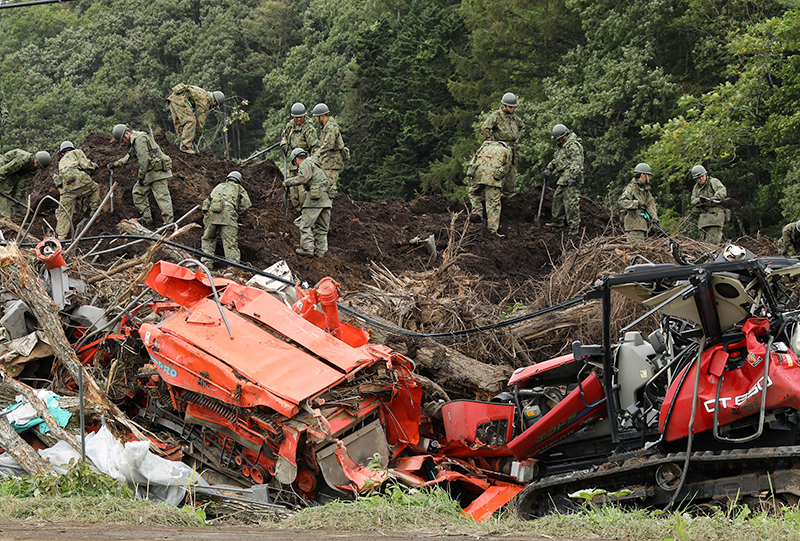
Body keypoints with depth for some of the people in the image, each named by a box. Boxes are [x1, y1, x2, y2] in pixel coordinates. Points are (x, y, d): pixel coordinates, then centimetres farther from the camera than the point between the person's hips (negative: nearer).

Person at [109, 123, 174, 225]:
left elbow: (144, 159, -21)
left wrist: (141, 176, -16)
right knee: (138, 191, 15)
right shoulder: (135, 141, 19)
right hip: (150, 172, 11)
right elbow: (130, 156, 34)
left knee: (162, 196, -12)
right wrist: (116, 164, 34)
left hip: (157, 171, -11)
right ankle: (147, 218, 18)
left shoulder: (140, 139, -15)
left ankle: (169, 223, -14)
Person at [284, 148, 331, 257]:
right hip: (326, 199, 9)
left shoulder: (305, 164, 2)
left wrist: (288, 182, -7)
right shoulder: (315, 165, 29)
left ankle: (308, 248, -10)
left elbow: (304, 178, -17)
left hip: (315, 196, -9)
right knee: (321, 227, 10)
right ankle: (320, 250, 8)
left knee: (306, 224, -5)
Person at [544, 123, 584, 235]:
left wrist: (573, 176, -28)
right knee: (558, 198, 19)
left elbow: (577, 162, -22)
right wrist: (549, 168, 23)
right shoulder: (562, 146, 20)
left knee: (571, 202, -12)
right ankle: (558, 220, 33)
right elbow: (556, 159, 35)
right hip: (563, 179, 11)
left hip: (571, 180, -11)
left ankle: (574, 227, -11)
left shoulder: (573, 146, -13)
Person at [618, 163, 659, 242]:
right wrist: (637, 203, -28)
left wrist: (654, 217, -7)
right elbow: (622, 202, -18)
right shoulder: (631, 188, -7)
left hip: (642, 225, 9)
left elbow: (651, 204, 10)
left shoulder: (645, 189, 21)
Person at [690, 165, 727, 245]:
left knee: (712, 241, -16)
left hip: (715, 213, -7)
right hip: (704, 215, 7)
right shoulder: (696, 188, 20)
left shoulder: (713, 182, 1)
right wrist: (700, 200, -12)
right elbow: (693, 201, 12)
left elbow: (723, 190, -16)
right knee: (705, 240, 4)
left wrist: (715, 197, -36)